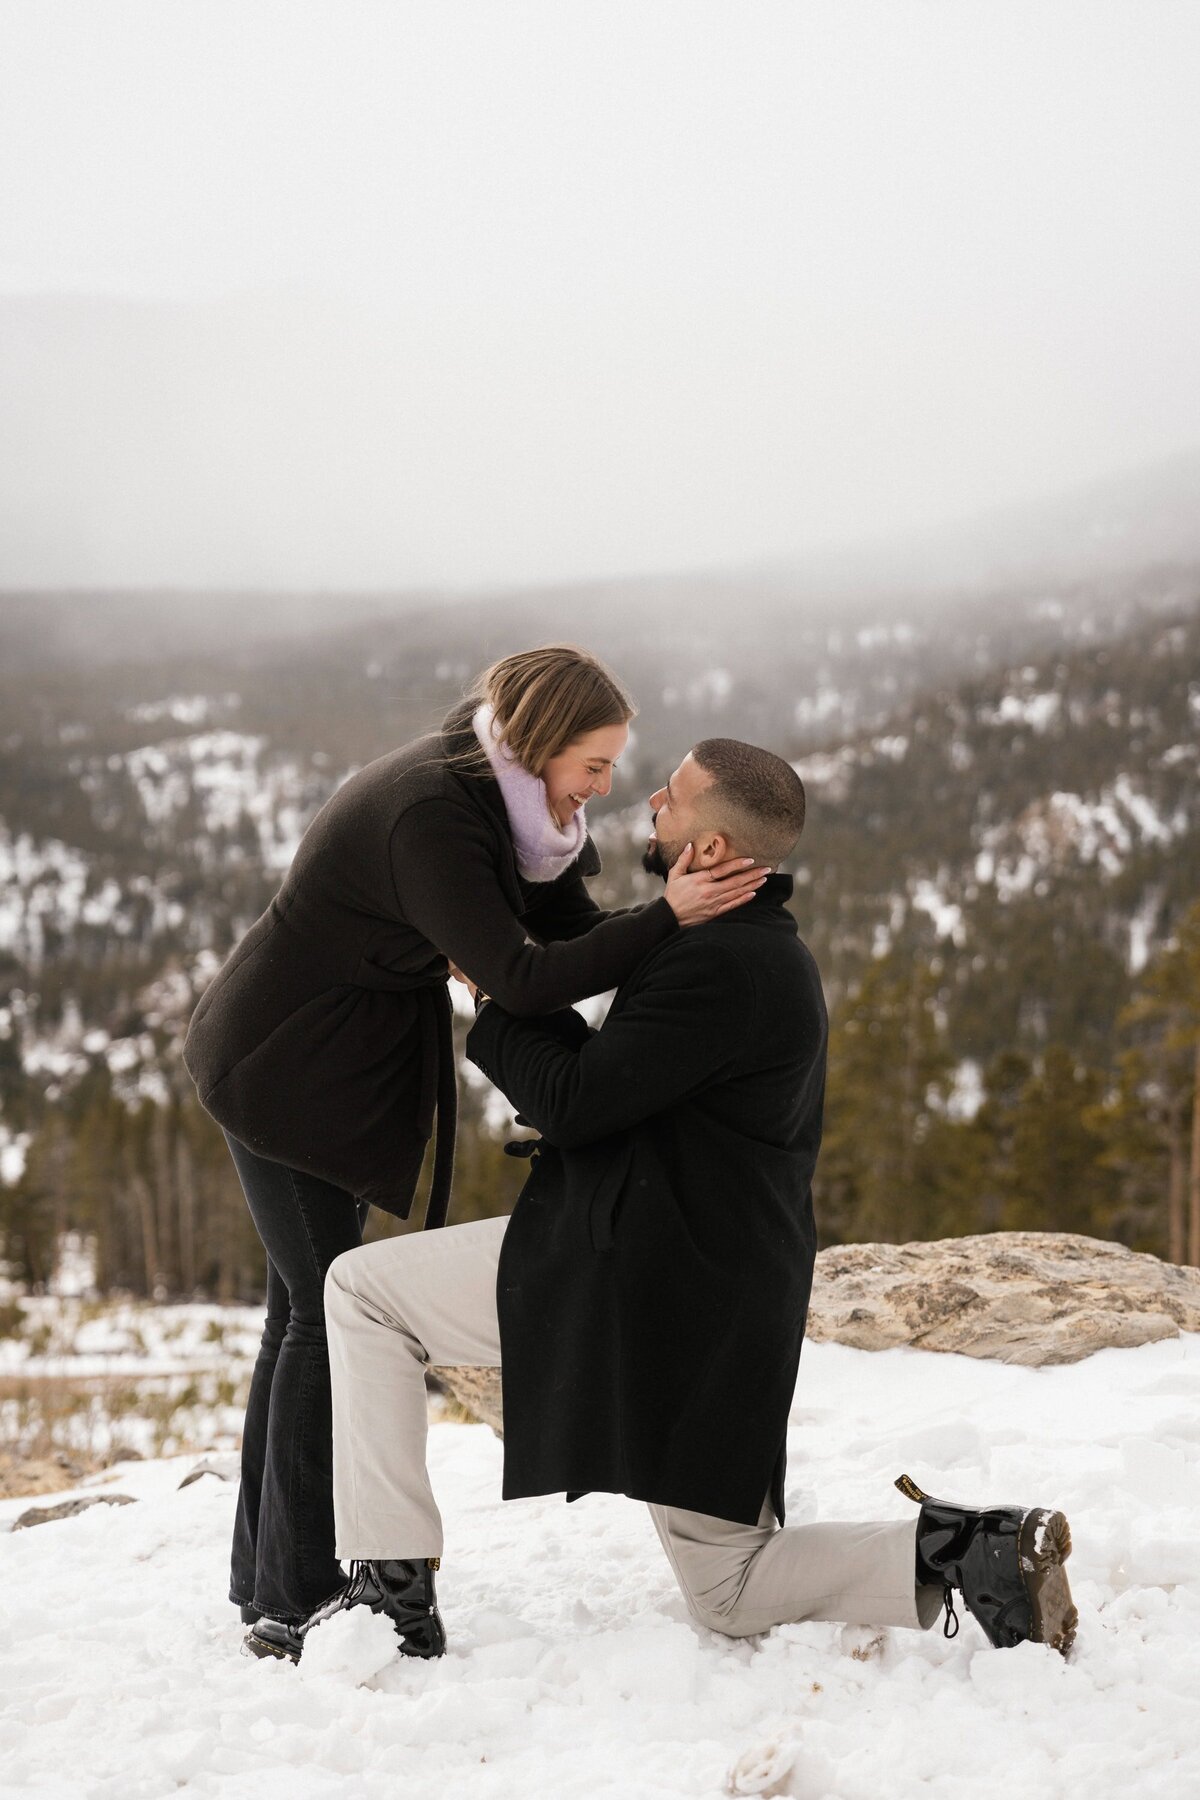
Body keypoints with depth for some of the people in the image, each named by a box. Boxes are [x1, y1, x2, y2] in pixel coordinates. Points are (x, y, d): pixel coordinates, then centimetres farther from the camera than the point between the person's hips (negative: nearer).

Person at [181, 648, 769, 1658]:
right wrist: (667, 919, -35)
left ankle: (270, 1576, 25)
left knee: (307, 1305, 14)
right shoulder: (427, 816, -29)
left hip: (326, 1069, 10)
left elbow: (567, 925, 2)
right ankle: (290, 1603, 1)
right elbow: (523, 981, -33)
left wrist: (683, 910, -13)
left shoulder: (493, 791, 0)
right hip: (282, 1070, -10)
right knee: (329, 1308, -6)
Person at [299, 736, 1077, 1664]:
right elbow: (617, 1076, 20)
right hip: (725, 1312, 10)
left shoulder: (720, 965, -18)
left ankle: (394, 1588, 0)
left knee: (362, 1289, 4)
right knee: (732, 1594, 17)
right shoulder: (774, 954, 16)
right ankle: (973, 1551, -2)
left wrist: (497, 1003, 0)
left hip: (638, 1277, -10)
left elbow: (571, 1101, -16)